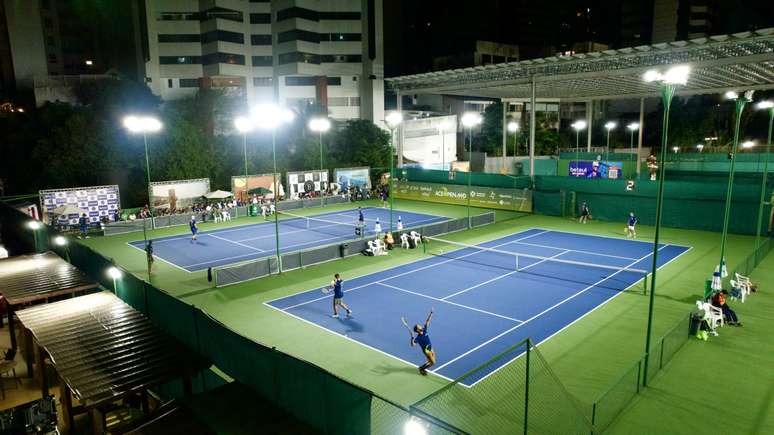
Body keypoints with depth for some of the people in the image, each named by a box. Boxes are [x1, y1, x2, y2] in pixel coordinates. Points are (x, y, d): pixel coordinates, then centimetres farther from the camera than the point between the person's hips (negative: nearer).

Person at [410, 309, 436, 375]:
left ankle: (422, 368, 31)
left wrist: (431, 313, -7)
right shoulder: (418, 338, -23)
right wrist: (412, 339, -52)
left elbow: (427, 321, -3)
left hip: (430, 348, 8)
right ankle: (421, 369, 11)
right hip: (426, 350, -8)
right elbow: (413, 345, -35)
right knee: (432, 362, -6)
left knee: (432, 361, 15)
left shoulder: (424, 330, -6)